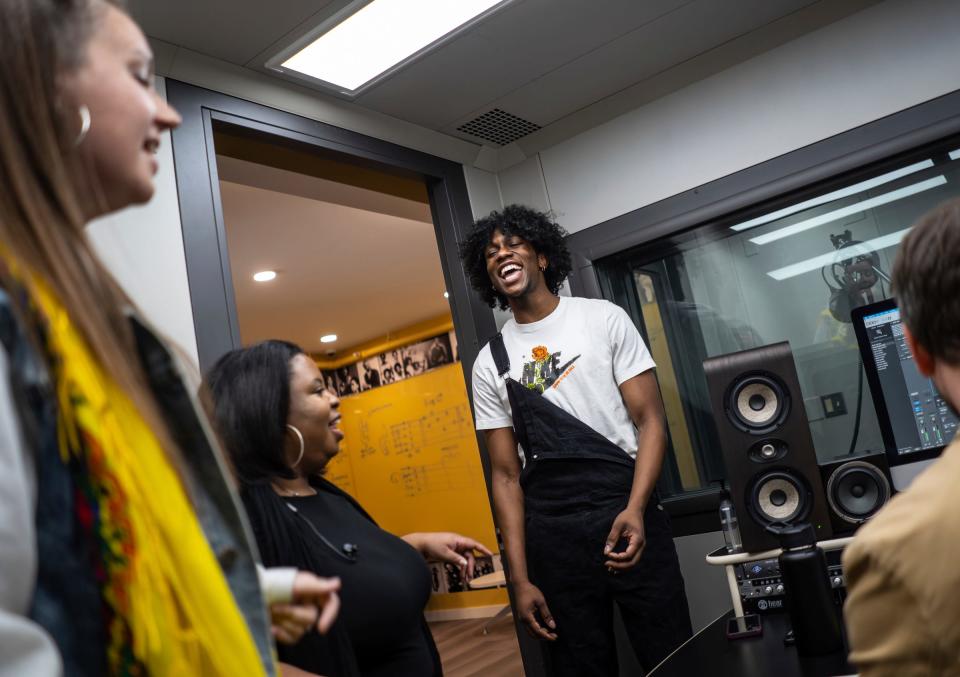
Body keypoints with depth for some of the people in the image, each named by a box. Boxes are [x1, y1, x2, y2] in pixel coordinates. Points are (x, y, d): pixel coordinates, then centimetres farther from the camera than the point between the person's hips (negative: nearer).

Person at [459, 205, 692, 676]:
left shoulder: (604, 319, 3)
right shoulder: (489, 364, 7)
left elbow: (650, 419, -2)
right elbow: (506, 475, 7)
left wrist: (634, 509, -18)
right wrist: (520, 579, -1)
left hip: (628, 512, -1)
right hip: (552, 535, 2)